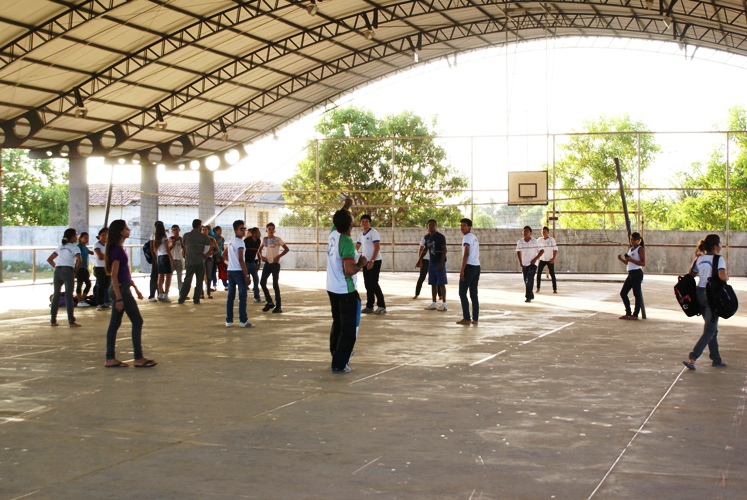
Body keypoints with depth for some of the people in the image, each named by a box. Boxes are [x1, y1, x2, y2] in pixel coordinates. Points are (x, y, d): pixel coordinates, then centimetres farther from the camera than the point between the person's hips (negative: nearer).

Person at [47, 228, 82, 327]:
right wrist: (76, 270, 2)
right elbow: (79, 261, -12)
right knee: (68, 296, -5)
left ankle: (53, 320, 16)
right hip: (68, 271, -5)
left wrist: (56, 267, 15)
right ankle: (71, 321, -6)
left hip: (58, 271, 5)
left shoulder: (60, 247, 22)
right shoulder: (75, 247, 4)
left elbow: (49, 259, 20)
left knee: (56, 295, 13)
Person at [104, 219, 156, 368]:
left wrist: (135, 288, 22)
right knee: (137, 322, -4)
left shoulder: (119, 249, 13)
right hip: (121, 290, -9)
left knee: (115, 324, 9)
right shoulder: (117, 250, -16)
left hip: (122, 289, 9)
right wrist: (119, 298, -22)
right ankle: (139, 359, 0)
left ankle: (110, 359, 11)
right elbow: (114, 275, -19)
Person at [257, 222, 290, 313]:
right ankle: (270, 302, 12)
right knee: (262, 282, -4)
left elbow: (286, 249, -6)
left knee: (275, 284, -4)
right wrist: (261, 256, 2)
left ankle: (278, 306, 4)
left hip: (275, 264, -4)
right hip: (267, 263, 4)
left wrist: (279, 256, -15)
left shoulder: (277, 239, -5)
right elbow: (259, 249, 21)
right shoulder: (264, 239, 8)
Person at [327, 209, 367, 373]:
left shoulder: (333, 234, 1)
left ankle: (336, 357, 29)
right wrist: (361, 263, -9)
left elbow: (338, 221, 27)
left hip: (332, 289, 8)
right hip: (346, 291, -8)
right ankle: (339, 364, -1)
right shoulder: (347, 242, -22)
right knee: (349, 329, 0)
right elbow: (349, 270, -27)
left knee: (337, 325, 20)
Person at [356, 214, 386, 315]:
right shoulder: (361, 235, 13)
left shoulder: (373, 233, -11)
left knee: (374, 284, -10)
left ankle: (381, 306, -5)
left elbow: (377, 247, -17)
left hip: (374, 262, -8)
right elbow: (356, 247, 21)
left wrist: (372, 261, -23)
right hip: (366, 262, 8)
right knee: (368, 284, 8)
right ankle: (369, 306, 12)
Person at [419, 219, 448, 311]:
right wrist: (420, 260, 21)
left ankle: (444, 304, -1)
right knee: (433, 283, 8)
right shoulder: (427, 237, 10)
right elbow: (425, 249, 22)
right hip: (431, 262, 7)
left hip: (440, 262, -7)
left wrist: (441, 263, -22)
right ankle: (434, 304, 14)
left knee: (441, 283, -5)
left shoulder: (440, 237, -11)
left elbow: (444, 250, -14)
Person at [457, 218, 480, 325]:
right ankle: (475, 319, 8)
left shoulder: (467, 237, -9)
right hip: (477, 267, 9)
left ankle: (466, 318, -7)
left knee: (462, 293, -3)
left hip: (469, 267, -9)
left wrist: (462, 270, -19)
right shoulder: (475, 238, 19)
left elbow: (466, 254, -18)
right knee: (474, 294, 9)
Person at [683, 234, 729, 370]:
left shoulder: (700, 259, 8)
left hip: (700, 293, 7)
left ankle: (716, 359, 23)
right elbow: (722, 276, -25)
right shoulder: (718, 259, -11)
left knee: (712, 328, 18)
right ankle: (692, 359, -15)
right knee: (709, 330, -3)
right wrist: (727, 277, -4)